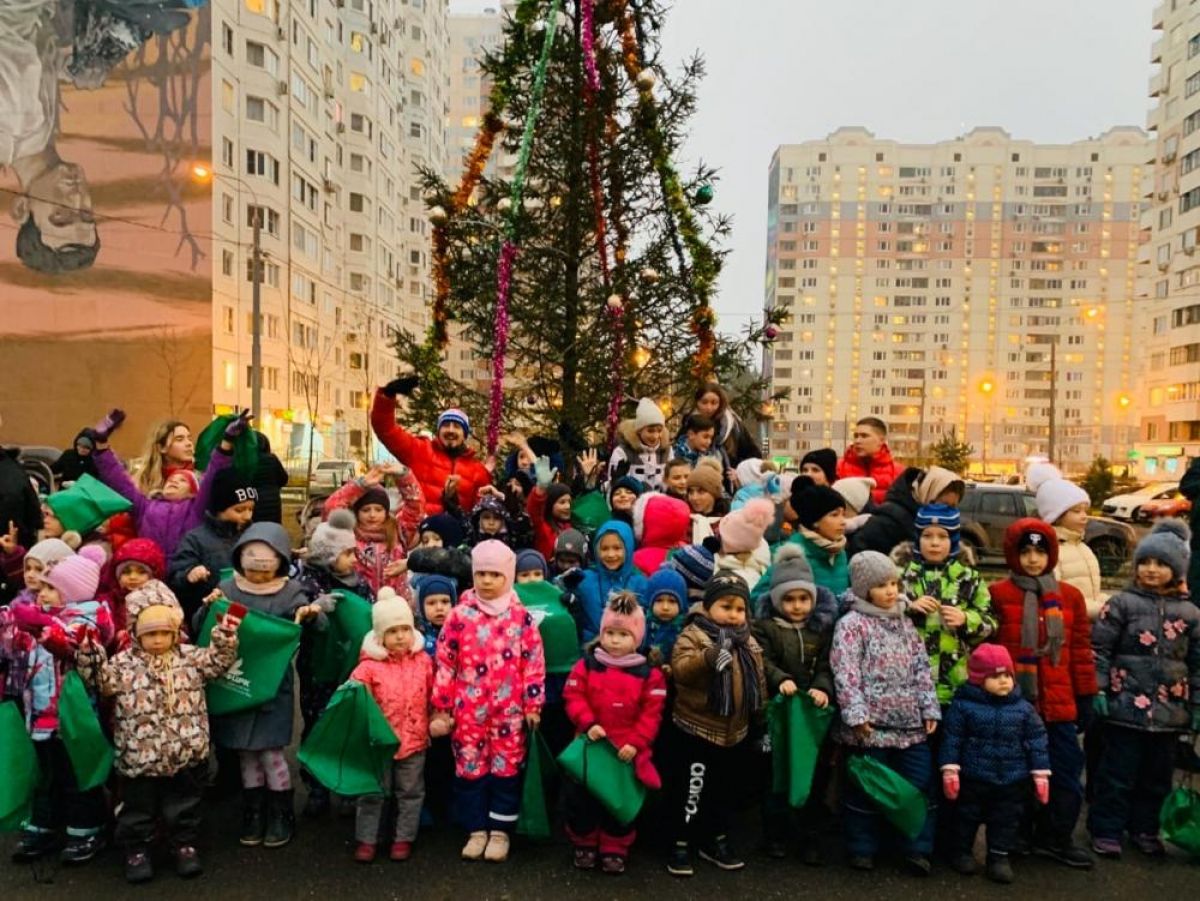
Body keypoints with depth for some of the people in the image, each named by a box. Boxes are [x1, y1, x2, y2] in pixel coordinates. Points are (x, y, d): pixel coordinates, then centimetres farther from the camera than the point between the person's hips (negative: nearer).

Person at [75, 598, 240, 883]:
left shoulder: (190, 656, 1)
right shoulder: (124, 663, -2)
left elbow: (218, 661, -1)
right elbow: (100, 679, -9)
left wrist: (225, 636, -15)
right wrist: (88, 655, -22)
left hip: (187, 755, 1)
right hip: (138, 758, -1)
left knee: (183, 806, 16)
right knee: (138, 809, 15)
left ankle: (185, 845, 33)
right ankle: (136, 850, 33)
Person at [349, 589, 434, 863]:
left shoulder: (423, 661, -3)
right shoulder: (370, 666, -11)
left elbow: (433, 694, 7)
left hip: (414, 738, 2)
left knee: (410, 792, 14)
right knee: (372, 792, 10)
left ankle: (403, 837, 28)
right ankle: (367, 839, 24)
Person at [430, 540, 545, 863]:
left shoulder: (521, 616, -3)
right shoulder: (460, 615, -3)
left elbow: (533, 663, 0)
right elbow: (445, 663, -1)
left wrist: (533, 704, -2)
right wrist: (441, 708, -1)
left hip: (509, 710, 0)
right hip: (468, 709, 1)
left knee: (506, 768, 7)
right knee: (469, 768, 9)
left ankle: (500, 831, 22)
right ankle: (477, 830, 25)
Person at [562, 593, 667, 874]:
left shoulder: (649, 673, -6)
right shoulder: (586, 665, -4)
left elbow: (651, 714, -7)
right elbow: (573, 698, -6)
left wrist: (635, 743, -15)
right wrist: (588, 724, -20)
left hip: (627, 751, -1)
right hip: (590, 746, 1)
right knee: (579, 797, 11)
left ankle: (615, 849, 29)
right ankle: (583, 844, 31)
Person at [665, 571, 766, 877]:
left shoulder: (749, 643, 6)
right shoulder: (693, 634, -14)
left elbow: (759, 683, 16)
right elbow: (680, 669, -31)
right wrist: (709, 656, -46)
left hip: (735, 732, 6)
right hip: (695, 730, -6)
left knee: (726, 789, 19)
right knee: (690, 789, 3)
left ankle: (717, 840, 35)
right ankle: (680, 844, 18)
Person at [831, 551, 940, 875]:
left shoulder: (905, 623, 12)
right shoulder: (852, 624, -9)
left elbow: (921, 668, 13)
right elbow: (845, 673, -15)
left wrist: (930, 709, 7)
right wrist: (856, 714, -21)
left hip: (911, 723, 6)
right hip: (871, 724, -6)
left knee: (920, 785, 9)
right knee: (865, 788, 6)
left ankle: (917, 849, 23)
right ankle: (862, 849, 22)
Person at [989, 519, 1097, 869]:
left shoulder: (1070, 597, 7)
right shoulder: (997, 595, -7)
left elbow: (1081, 651, 11)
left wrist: (1086, 698, 10)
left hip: (1058, 703, 4)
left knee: (1067, 770, 7)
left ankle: (1056, 838, 25)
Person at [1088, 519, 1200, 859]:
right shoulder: (1121, 603, -3)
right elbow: (1099, 648, -4)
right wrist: (1097, 690, -10)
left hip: (1170, 712, 4)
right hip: (1126, 706, -3)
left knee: (1158, 775, 15)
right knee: (1118, 772, 3)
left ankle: (1145, 828, 31)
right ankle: (1106, 830, 15)